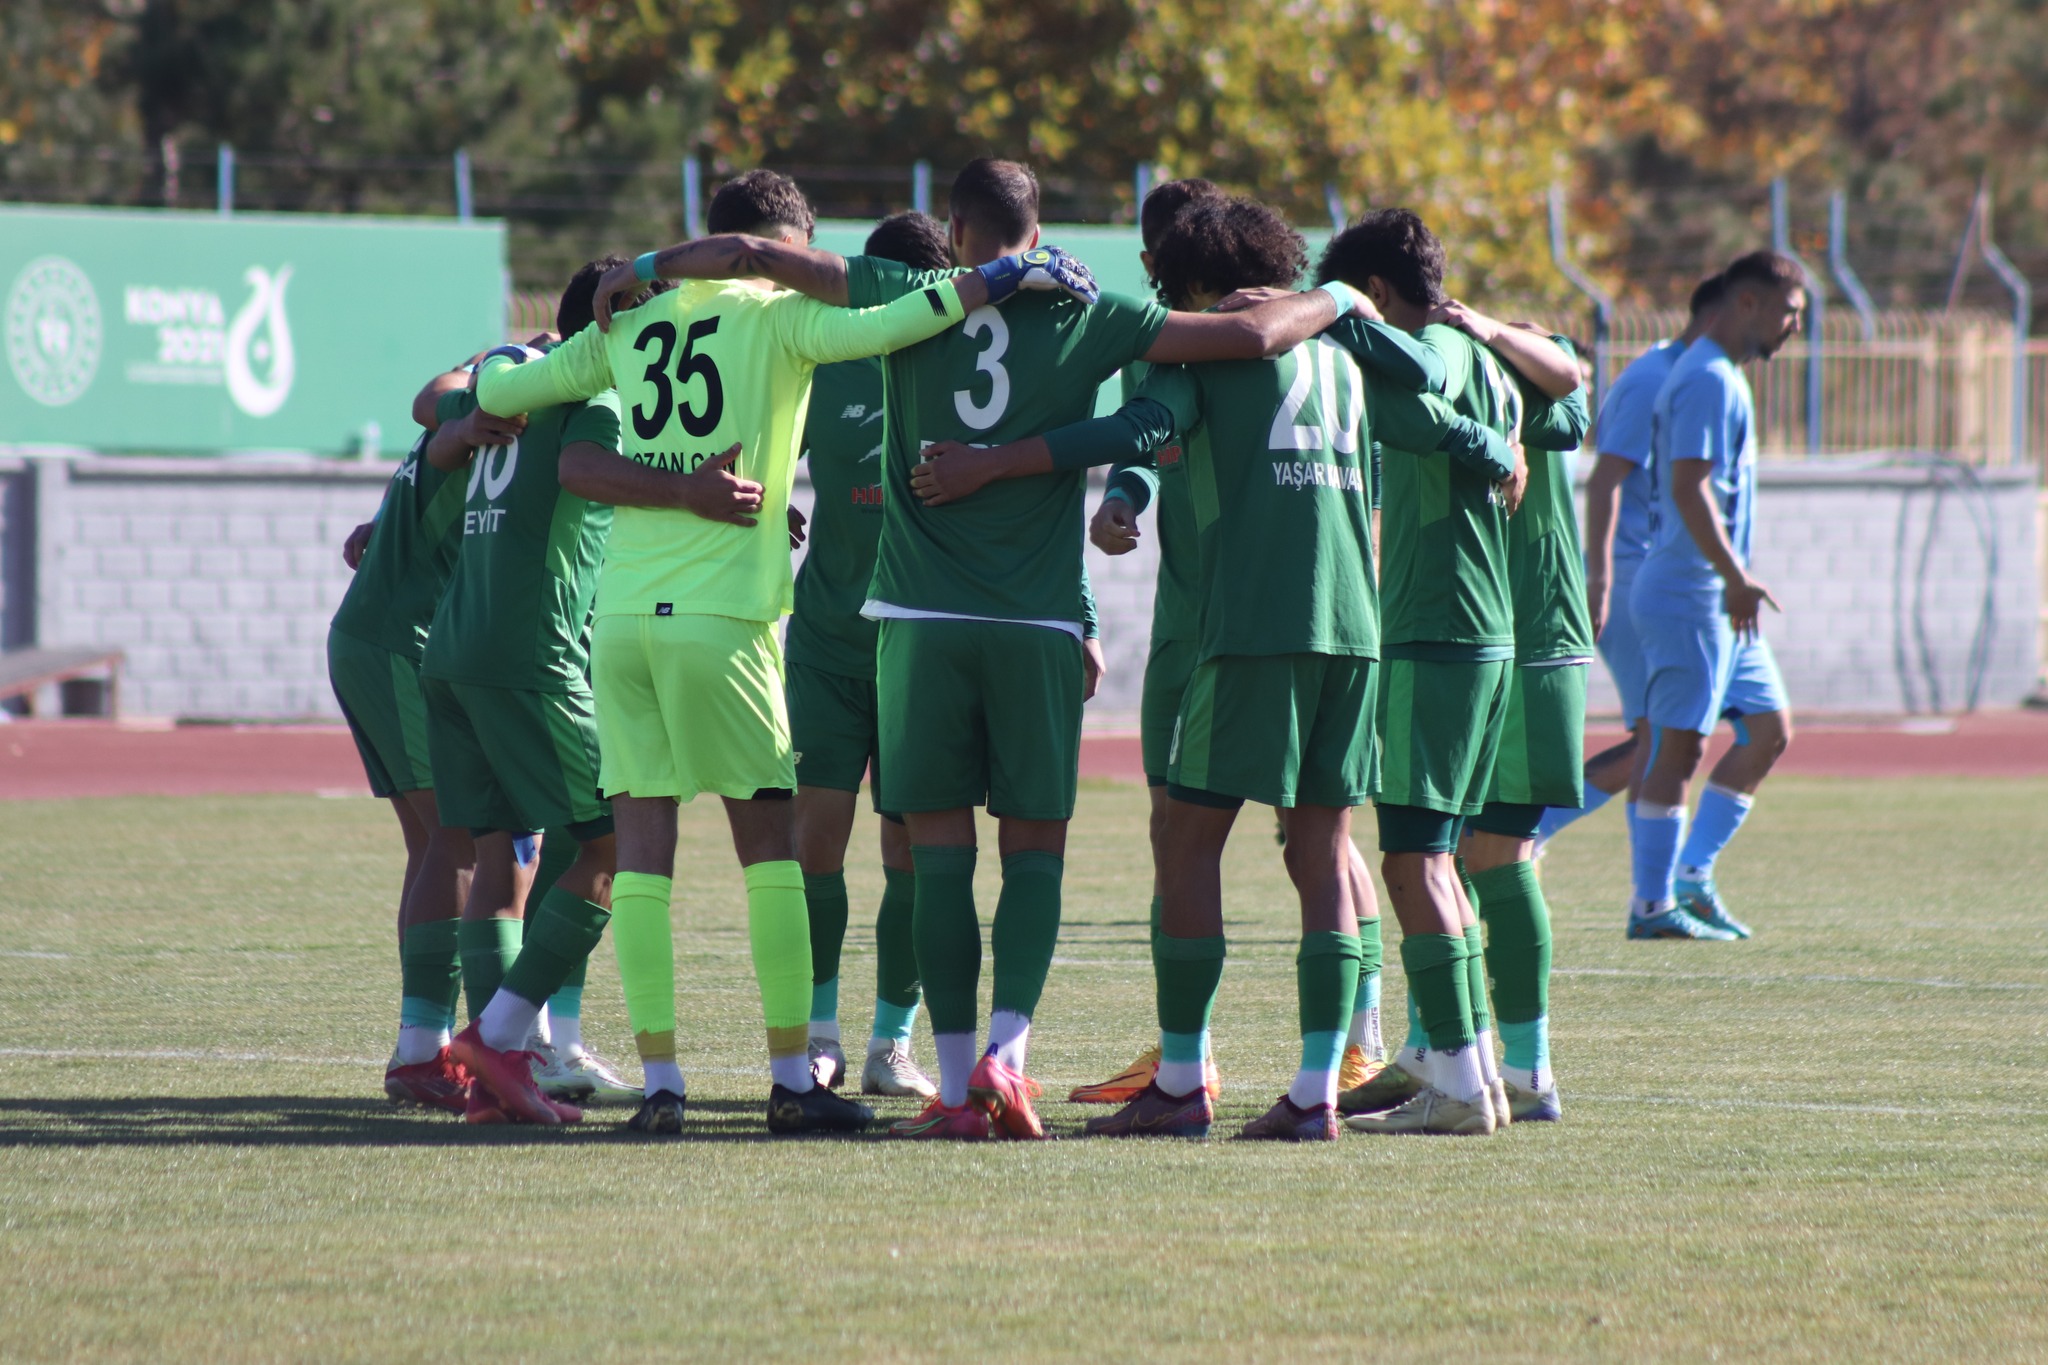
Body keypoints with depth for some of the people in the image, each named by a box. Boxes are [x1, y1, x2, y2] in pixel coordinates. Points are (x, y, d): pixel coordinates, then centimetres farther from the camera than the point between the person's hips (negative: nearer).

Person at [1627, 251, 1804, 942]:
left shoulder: (1720, 377, 18)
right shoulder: (1708, 380, -15)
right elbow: (1689, 488, -23)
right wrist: (1736, 578, -24)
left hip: (1717, 600, 10)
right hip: (1687, 594, -10)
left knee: (1770, 728, 9)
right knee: (1682, 743, -8)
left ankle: (1693, 874, 12)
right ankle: (1652, 904, -4)